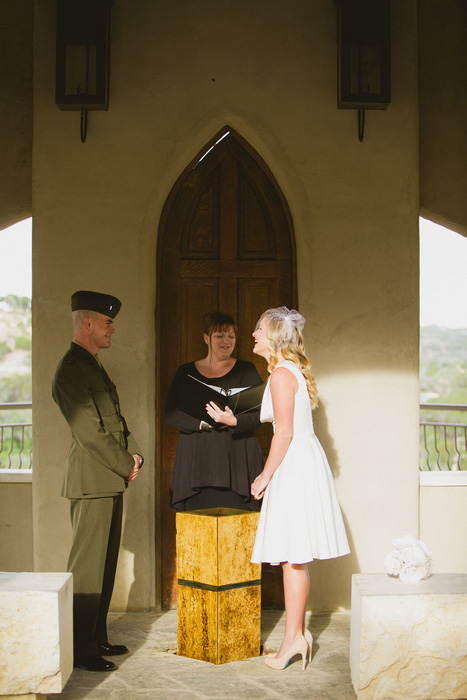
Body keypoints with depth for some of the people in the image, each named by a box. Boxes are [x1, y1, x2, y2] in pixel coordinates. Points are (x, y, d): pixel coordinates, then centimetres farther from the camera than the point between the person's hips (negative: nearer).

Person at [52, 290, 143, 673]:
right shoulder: (71, 370, -14)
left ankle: (97, 639, 23)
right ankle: (81, 650, 5)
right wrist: (126, 466, -10)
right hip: (92, 481, -10)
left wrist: (134, 455, 5)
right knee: (88, 566, -3)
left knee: (105, 564, 14)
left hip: (111, 481, 10)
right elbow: (91, 433, -19)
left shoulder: (95, 366, 18)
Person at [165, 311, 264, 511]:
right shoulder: (187, 372, 13)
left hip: (236, 459, -1)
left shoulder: (246, 370, 10)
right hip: (196, 461, 1)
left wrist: (234, 421, -20)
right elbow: (170, 414, 4)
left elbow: (259, 412, -1)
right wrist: (204, 423, -11)